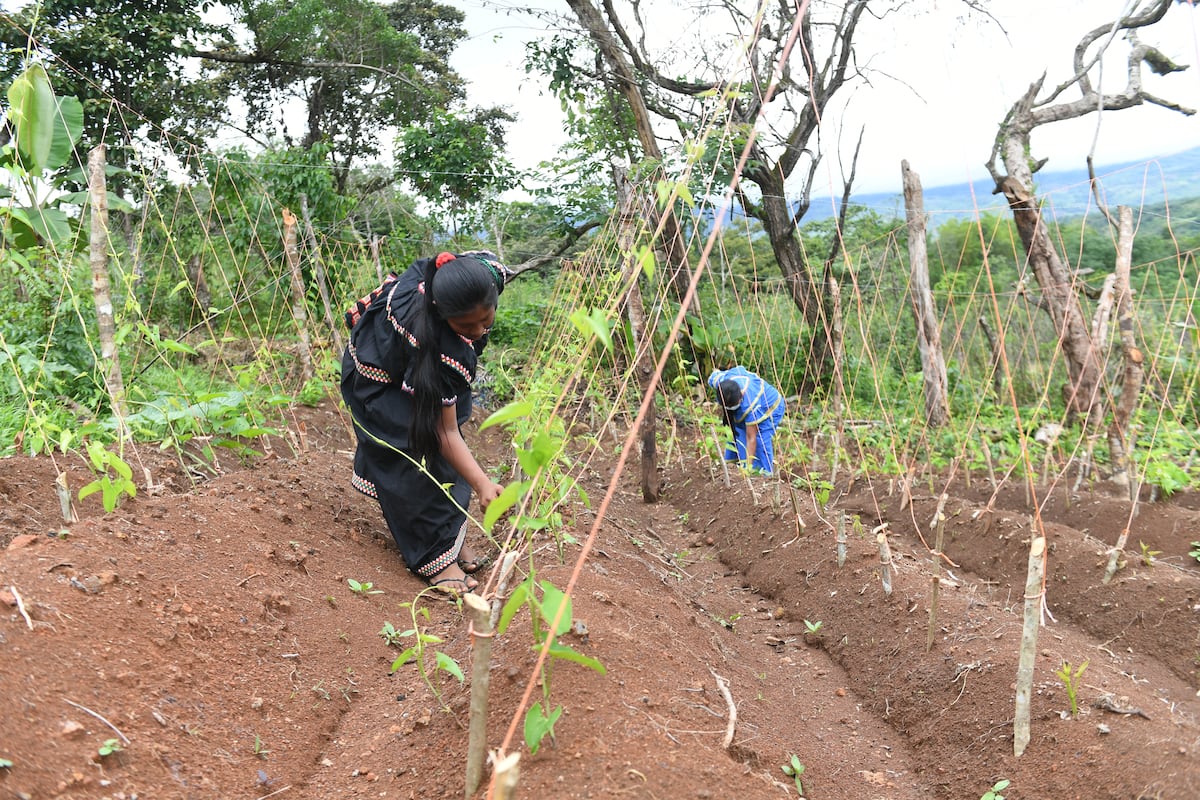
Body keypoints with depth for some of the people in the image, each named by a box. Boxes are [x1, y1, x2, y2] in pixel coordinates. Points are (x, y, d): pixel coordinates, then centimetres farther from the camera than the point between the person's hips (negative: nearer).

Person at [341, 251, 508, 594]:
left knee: (447, 458, 5)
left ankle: (452, 534, 18)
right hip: (380, 382, -7)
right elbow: (445, 432, -38)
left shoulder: (486, 270, -31)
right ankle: (435, 557, 0)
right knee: (417, 456, -12)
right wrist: (482, 484, -47)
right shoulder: (438, 346, -46)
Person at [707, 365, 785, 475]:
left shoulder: (750, 405, -46)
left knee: (760, 439, -21)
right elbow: (716, 371, -3)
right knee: (735, 432, 3)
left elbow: (751, 439, -39)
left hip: (771, 407, -7)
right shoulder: (717, 379, -33)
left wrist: (749, 467, -35)